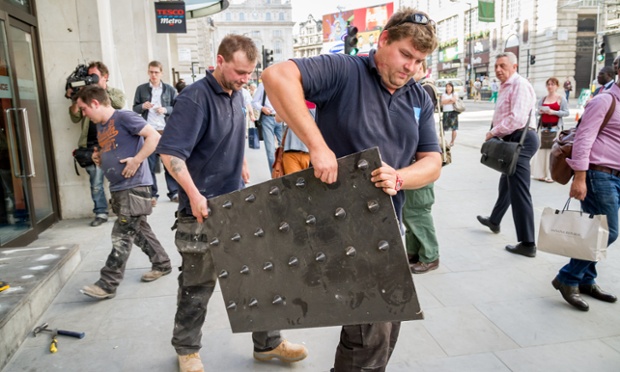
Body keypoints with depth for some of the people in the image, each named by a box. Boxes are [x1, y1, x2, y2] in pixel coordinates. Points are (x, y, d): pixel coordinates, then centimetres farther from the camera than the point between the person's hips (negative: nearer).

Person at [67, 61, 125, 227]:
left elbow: (120, 104, -15)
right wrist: (74, 99, -8)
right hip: (93, 145, 2)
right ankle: (101, 213, 10)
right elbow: (76, 118, 7)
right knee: (95, 182, 2)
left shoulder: (116, 93, 9)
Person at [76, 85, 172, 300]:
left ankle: (108, 284, -1)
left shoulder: (124, 118, -12)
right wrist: (99, 158, 6)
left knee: (121, 236, -6)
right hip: (118, 188, 10)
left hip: (134, 186, -10)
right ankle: (162, 264, 30)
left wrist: (136, 160, -22)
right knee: (139, 230, 16)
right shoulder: (100, 127, 15)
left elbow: (154, 136, -19)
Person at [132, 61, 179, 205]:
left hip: (166, 131, 0)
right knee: (149, 163, 4)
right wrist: (143, 106, -12)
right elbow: (135, 108, 9)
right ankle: (152, 194, 12)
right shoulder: (141, 89, 7)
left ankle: (174, 192, 11)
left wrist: (166, 110, -12)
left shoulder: (170, 89, 6)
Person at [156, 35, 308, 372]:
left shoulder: (236, 94, 7)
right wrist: (194, 194, -33)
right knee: (198, 285, 8)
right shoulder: (195, 99, -18)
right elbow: (170, 152, -24)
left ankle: (267, 343, 29)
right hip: (203, 210, -7)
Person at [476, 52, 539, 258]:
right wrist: (496, 134, 4)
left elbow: (517, 118, -25)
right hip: (513, 140, 11)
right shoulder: (506, 87, 19)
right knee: (506, 184, 25)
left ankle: (528, 244, -4)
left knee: (519, 192, -9)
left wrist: (493, 133, -15)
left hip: (520, 140, -11)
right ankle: (494, 221, 45)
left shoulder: (520, 85, -14)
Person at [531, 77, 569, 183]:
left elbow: (566, 112, -4)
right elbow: (537, 110, 15)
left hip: (555, 127, -4)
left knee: (553, 149, -8)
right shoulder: (543, 99, 13)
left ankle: (551, 175, -3)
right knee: (541, 148, 2)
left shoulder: (561, 98, 1)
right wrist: (540, 111, -7)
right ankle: (541, 173, 10)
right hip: (543, 126, 4)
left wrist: (553, 112, -15)